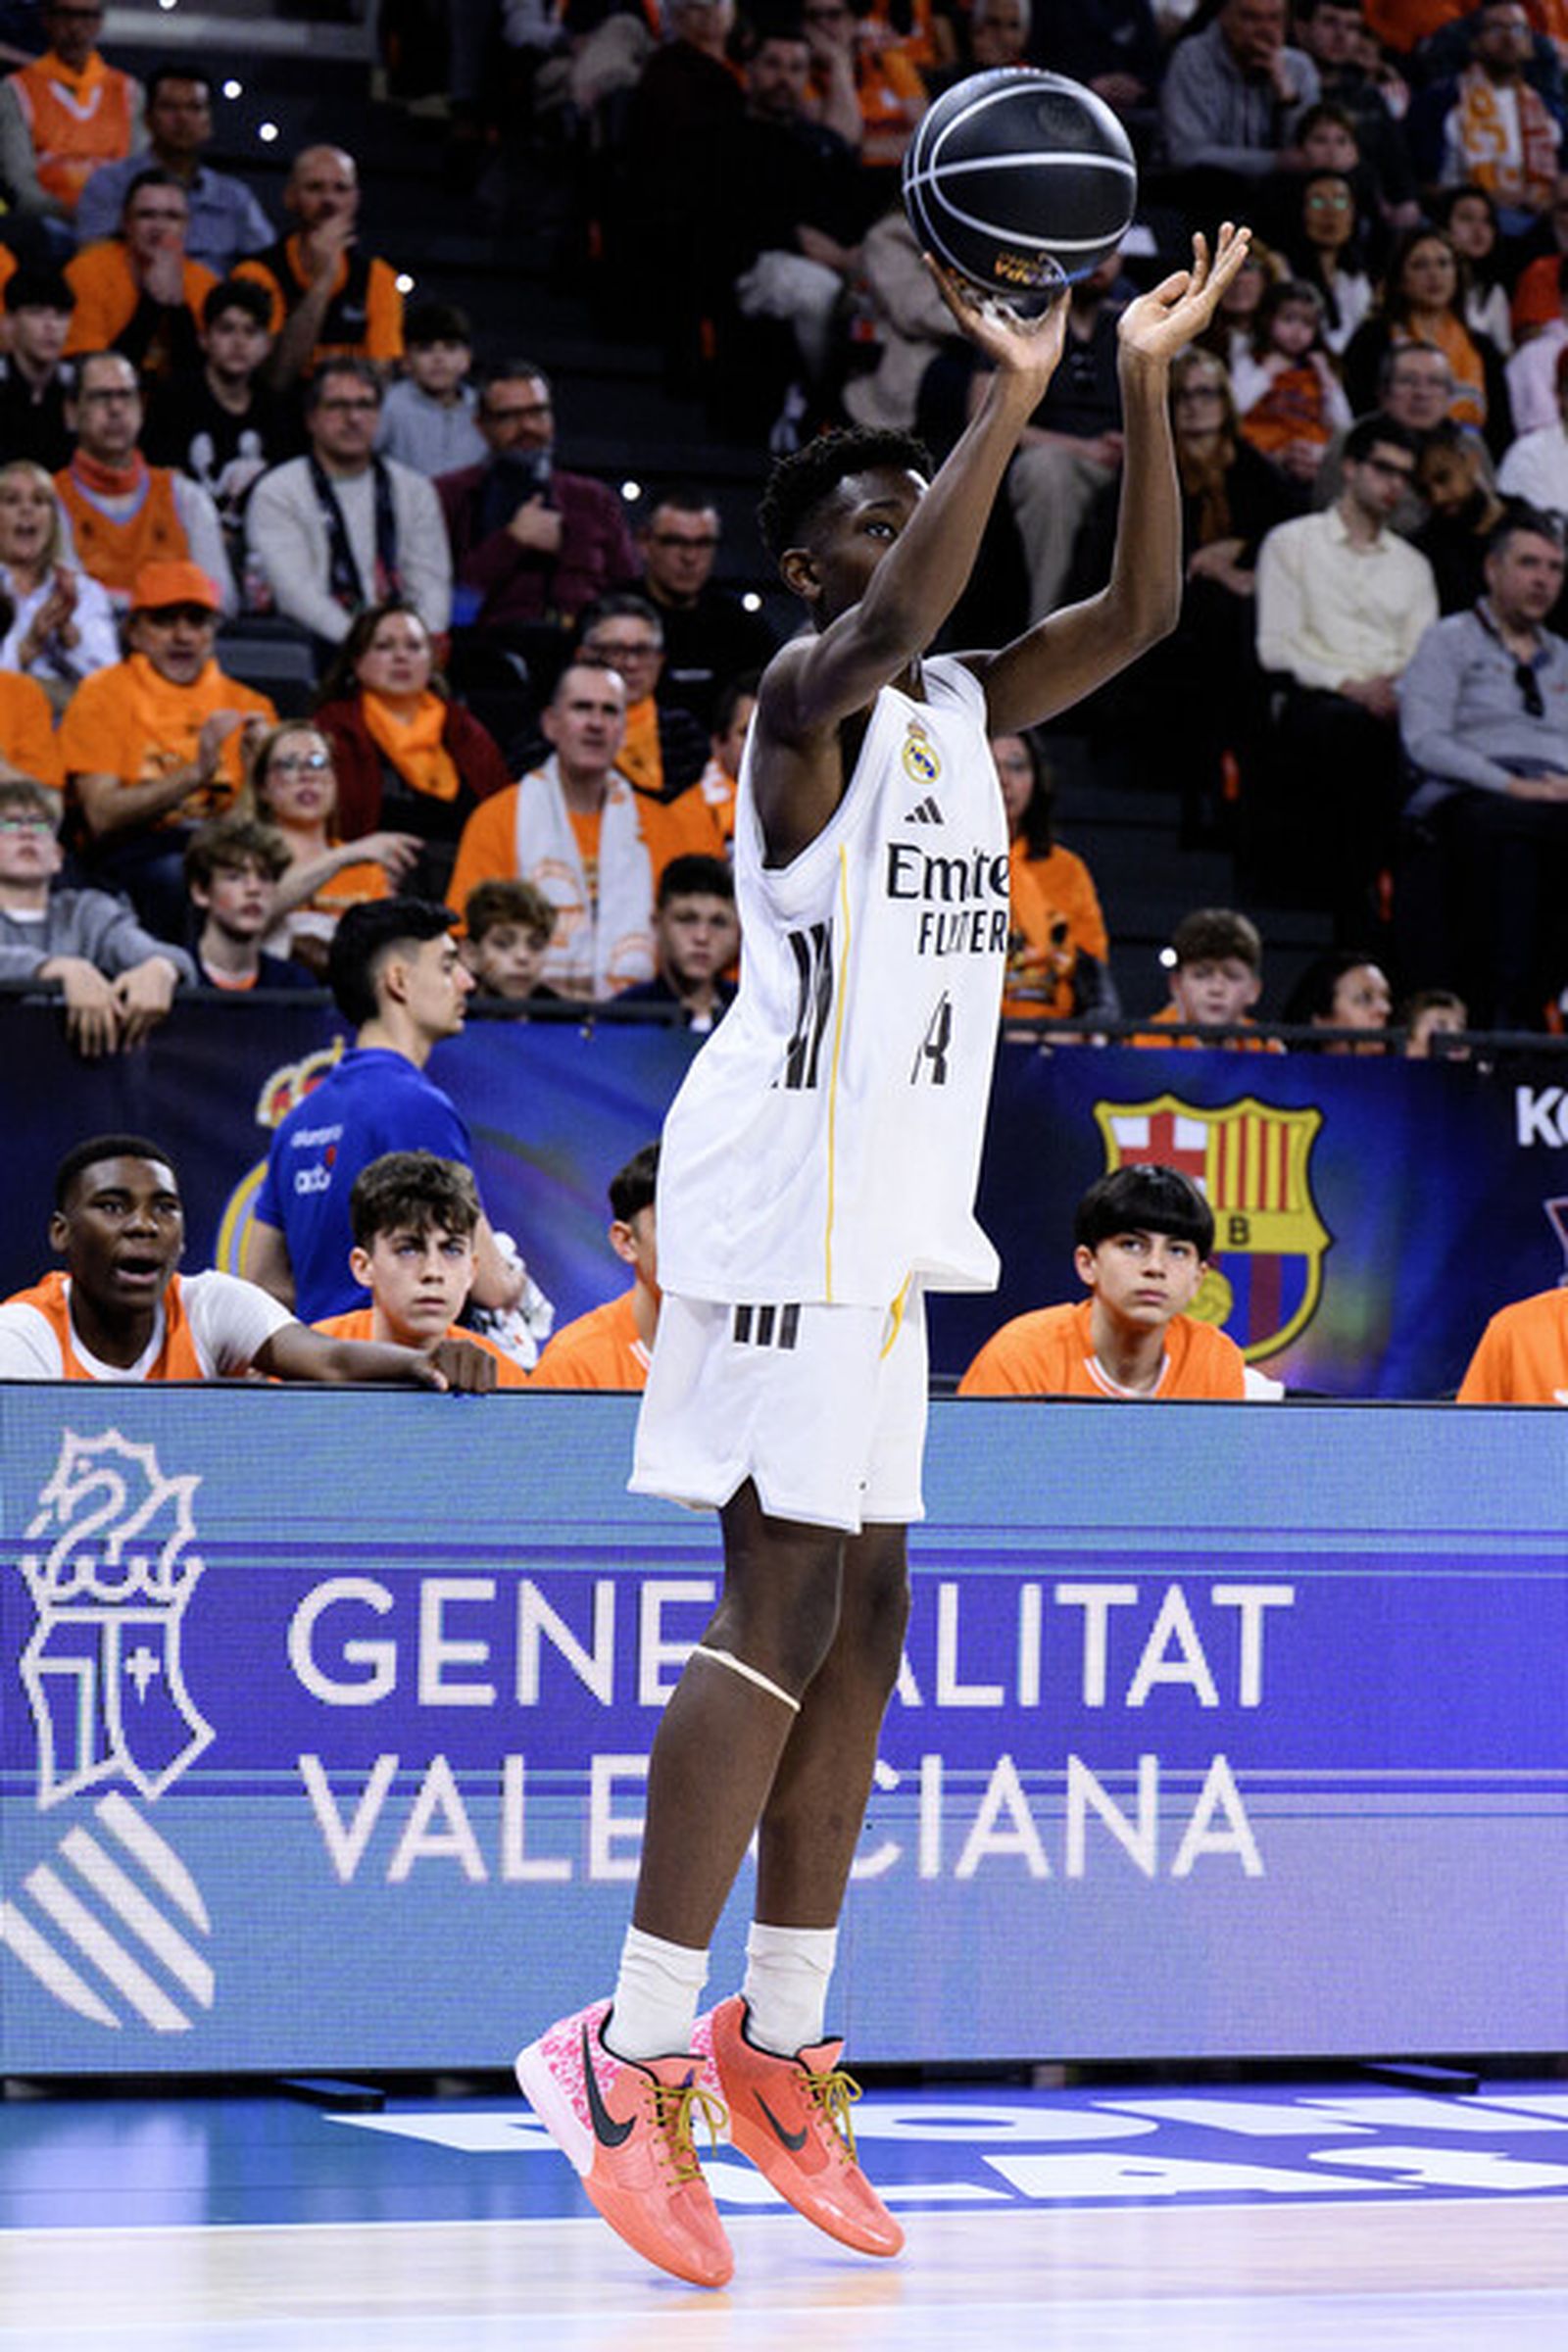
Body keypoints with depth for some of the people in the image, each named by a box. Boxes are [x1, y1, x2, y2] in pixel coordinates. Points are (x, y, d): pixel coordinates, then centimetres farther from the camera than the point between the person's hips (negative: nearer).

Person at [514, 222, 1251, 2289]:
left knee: (864, 1611, 8)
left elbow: (1141, 612, 9)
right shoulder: (809, 700, -9)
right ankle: (632, 2050, -12)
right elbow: (894, 621, -31)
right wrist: (1011, 403, -32)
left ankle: (776, 2043, 14)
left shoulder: (961, 710, 15)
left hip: (890, 1221, 9)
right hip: (785, 1204, -9)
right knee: (784, 1610, -13)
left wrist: (1147, 387, -1)